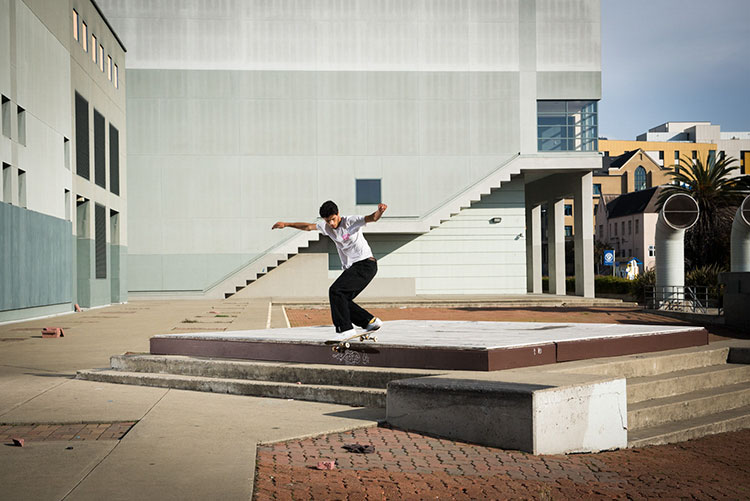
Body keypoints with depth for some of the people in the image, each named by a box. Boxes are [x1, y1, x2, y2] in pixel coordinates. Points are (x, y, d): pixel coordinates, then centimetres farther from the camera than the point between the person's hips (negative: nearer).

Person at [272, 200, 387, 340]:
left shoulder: (350, 221, -9)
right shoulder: (326, 226, 11)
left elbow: (371, 218, -23)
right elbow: (308, 227, 26)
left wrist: (379, 211, -45)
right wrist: (286, 224, 29)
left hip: (366, 264, -8)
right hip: (351, 267, 8)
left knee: (335, 291, -19)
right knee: (342, 300, 0)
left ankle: (345, 329, -19)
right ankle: (370, 321, 9)